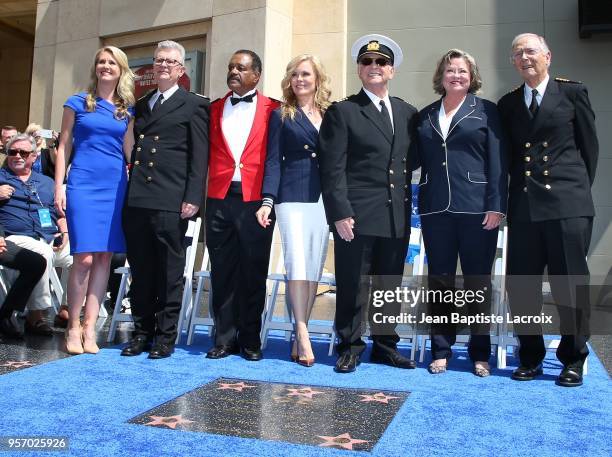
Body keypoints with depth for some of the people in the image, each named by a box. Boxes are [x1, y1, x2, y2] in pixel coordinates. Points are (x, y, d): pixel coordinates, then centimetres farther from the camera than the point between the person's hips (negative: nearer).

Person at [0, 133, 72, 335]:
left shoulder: (46, 182, 28)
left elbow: (61, 214, 25)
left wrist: (65, 233, 5)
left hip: (52, 239, 4)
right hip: (18, 237, -4)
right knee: (43, 254, -36)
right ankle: (36, 315, -26)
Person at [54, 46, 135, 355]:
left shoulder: (127, 110, 13)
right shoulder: (77, 103, 8)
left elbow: (130, 150, 13)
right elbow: (63, 148, 6)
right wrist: (59, 187, -2)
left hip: (116, 186, 3)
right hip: (83, 184, -2)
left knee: (104, 258, 1)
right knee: (85, 258, -10)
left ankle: (89, 327, 9)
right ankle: (73, 328, 4)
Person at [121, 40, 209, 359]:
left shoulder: (194, 105, 4)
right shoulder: (141, 104, 22)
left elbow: (199, 156, -3)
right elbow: (136, 148, 22)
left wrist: (192, 198, -12)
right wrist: (128, 187, 12)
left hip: (170, 202, -5)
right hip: (136, 200, 6)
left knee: (170, 272, 2)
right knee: (140, 270, 10)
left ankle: (166, 336, 11)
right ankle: (142, 332, 20)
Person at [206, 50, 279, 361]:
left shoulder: (272, 110, 5)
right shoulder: (214, 109, 13)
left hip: (256, 200, -2)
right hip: (220, 199, 3)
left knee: (253, 272, 5)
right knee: (222, 272, 6)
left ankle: (250, 339, 16)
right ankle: (224, 338, 16)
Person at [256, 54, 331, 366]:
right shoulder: (281, 115, 8)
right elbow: (273, 161, 2)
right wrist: (267, 200, -9)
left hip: (324, 198, 3)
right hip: (293, 197, -3)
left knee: (314, 268, 3)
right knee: (297, 263, -14)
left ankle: (299, 336, 11)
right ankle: (302, 332, -9)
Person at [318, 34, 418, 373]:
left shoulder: (408, 113, 15)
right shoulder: (342, 112, 0)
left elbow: (411, 162, 16)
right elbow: (332, 169, -6)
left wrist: (408, 208, 8)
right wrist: (340, 213, -14)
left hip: (397, 216, 5)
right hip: (357, 216, -4)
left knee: (389, 286, 12)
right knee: (352, 287, 2)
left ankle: (385, 346, 26)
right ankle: (350, 348, 17)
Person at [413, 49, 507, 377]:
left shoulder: (486, 111, 5)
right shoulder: (425, 116, 14)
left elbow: (498, 161, -1)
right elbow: (419, 160, 12)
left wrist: (496, 205, -10)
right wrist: (421, 206, 1)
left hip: (476, 208, -2)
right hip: (436, 209, 3)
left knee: (478, 280, 4)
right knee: (440, 280, 7)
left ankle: (480, 352, 16)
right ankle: (441, 349, 17)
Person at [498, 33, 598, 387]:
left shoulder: (572, 92, 5)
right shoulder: (508, 104, 14)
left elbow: (589, 146, 6)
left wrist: (578, 189, 6)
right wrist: (519, 190, 9)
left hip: (567, 205, -3)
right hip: (524, 207, 3)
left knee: (570, 285, 1)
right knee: (521, 286, 5)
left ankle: (574, 359, 18)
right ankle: (531, 356, 21)